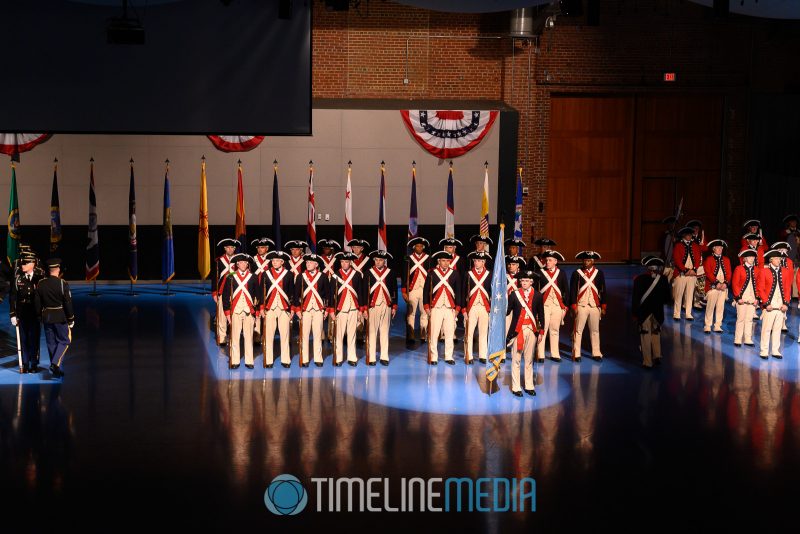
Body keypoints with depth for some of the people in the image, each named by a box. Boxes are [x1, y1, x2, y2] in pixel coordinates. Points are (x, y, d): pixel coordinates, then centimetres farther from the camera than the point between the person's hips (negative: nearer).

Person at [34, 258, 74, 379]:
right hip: (61, 318, -4)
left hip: (46, 318, 4)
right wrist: (71, 319, -3)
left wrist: (40, 316, 18)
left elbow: (38, 303, 5)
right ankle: (56, 363, -11)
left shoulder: (40, 284, -1)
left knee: (51, 343, 12)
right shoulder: (63, 284, -14)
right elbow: (68, 303, -12)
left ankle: (56, 369, 17)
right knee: (64, 341, 8)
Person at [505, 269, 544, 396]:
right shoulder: (514, 295, 1)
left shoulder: (537, 295, 5)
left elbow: (541, 314, 9)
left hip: (531, 330, 2)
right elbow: (507, 311, -3)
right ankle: (516, 387, 5)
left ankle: (529, 386, 14)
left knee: (529, 359, 8)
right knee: (516, 359, 1)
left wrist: (541, 330, 7)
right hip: (517, 329, -2)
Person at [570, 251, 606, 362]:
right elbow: (573, 291, -1)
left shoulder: (599, 273, 7)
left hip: (595, 306, 2)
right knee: (578, 331, -1)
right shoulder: (577, 273, 1)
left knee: (595, 331, 7)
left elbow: (603, 291, 9)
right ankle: (576, 354, 3)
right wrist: (574, 307, -7)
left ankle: (596, 354, 14)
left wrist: (603, 307, 5)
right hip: (581, 306, -2)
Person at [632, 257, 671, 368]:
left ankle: (647, 362, 8)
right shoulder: (663, 279, -6)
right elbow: (668, 297, 0)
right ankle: (657, 355, 13)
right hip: (658, 313, 2)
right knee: (656, 334, 23)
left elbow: (636, 297, -10)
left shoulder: (640, 279, -13)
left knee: (645, 337, 6)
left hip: (644, 313, -2)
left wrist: (634, 313, -2)